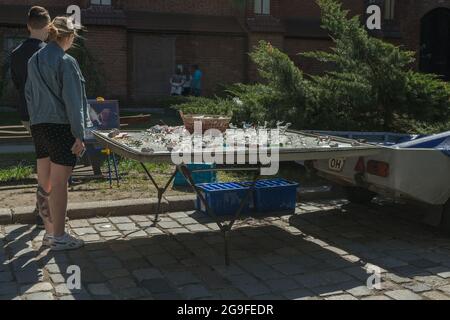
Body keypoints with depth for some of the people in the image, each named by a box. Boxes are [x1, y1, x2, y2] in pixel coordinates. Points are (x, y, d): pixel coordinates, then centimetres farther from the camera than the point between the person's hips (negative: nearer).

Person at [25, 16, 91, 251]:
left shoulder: (34, 61, 9)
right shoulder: (66, 62, -13)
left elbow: (29, 95, 15)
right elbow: (73, 101, -15)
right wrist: (79, 135, -13)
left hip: (39, 126, 7)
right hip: (61, 127, -7)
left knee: (44, 183, 12)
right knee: (59, 184, -1)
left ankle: (50, 232, 22)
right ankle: (59, 237, 6)